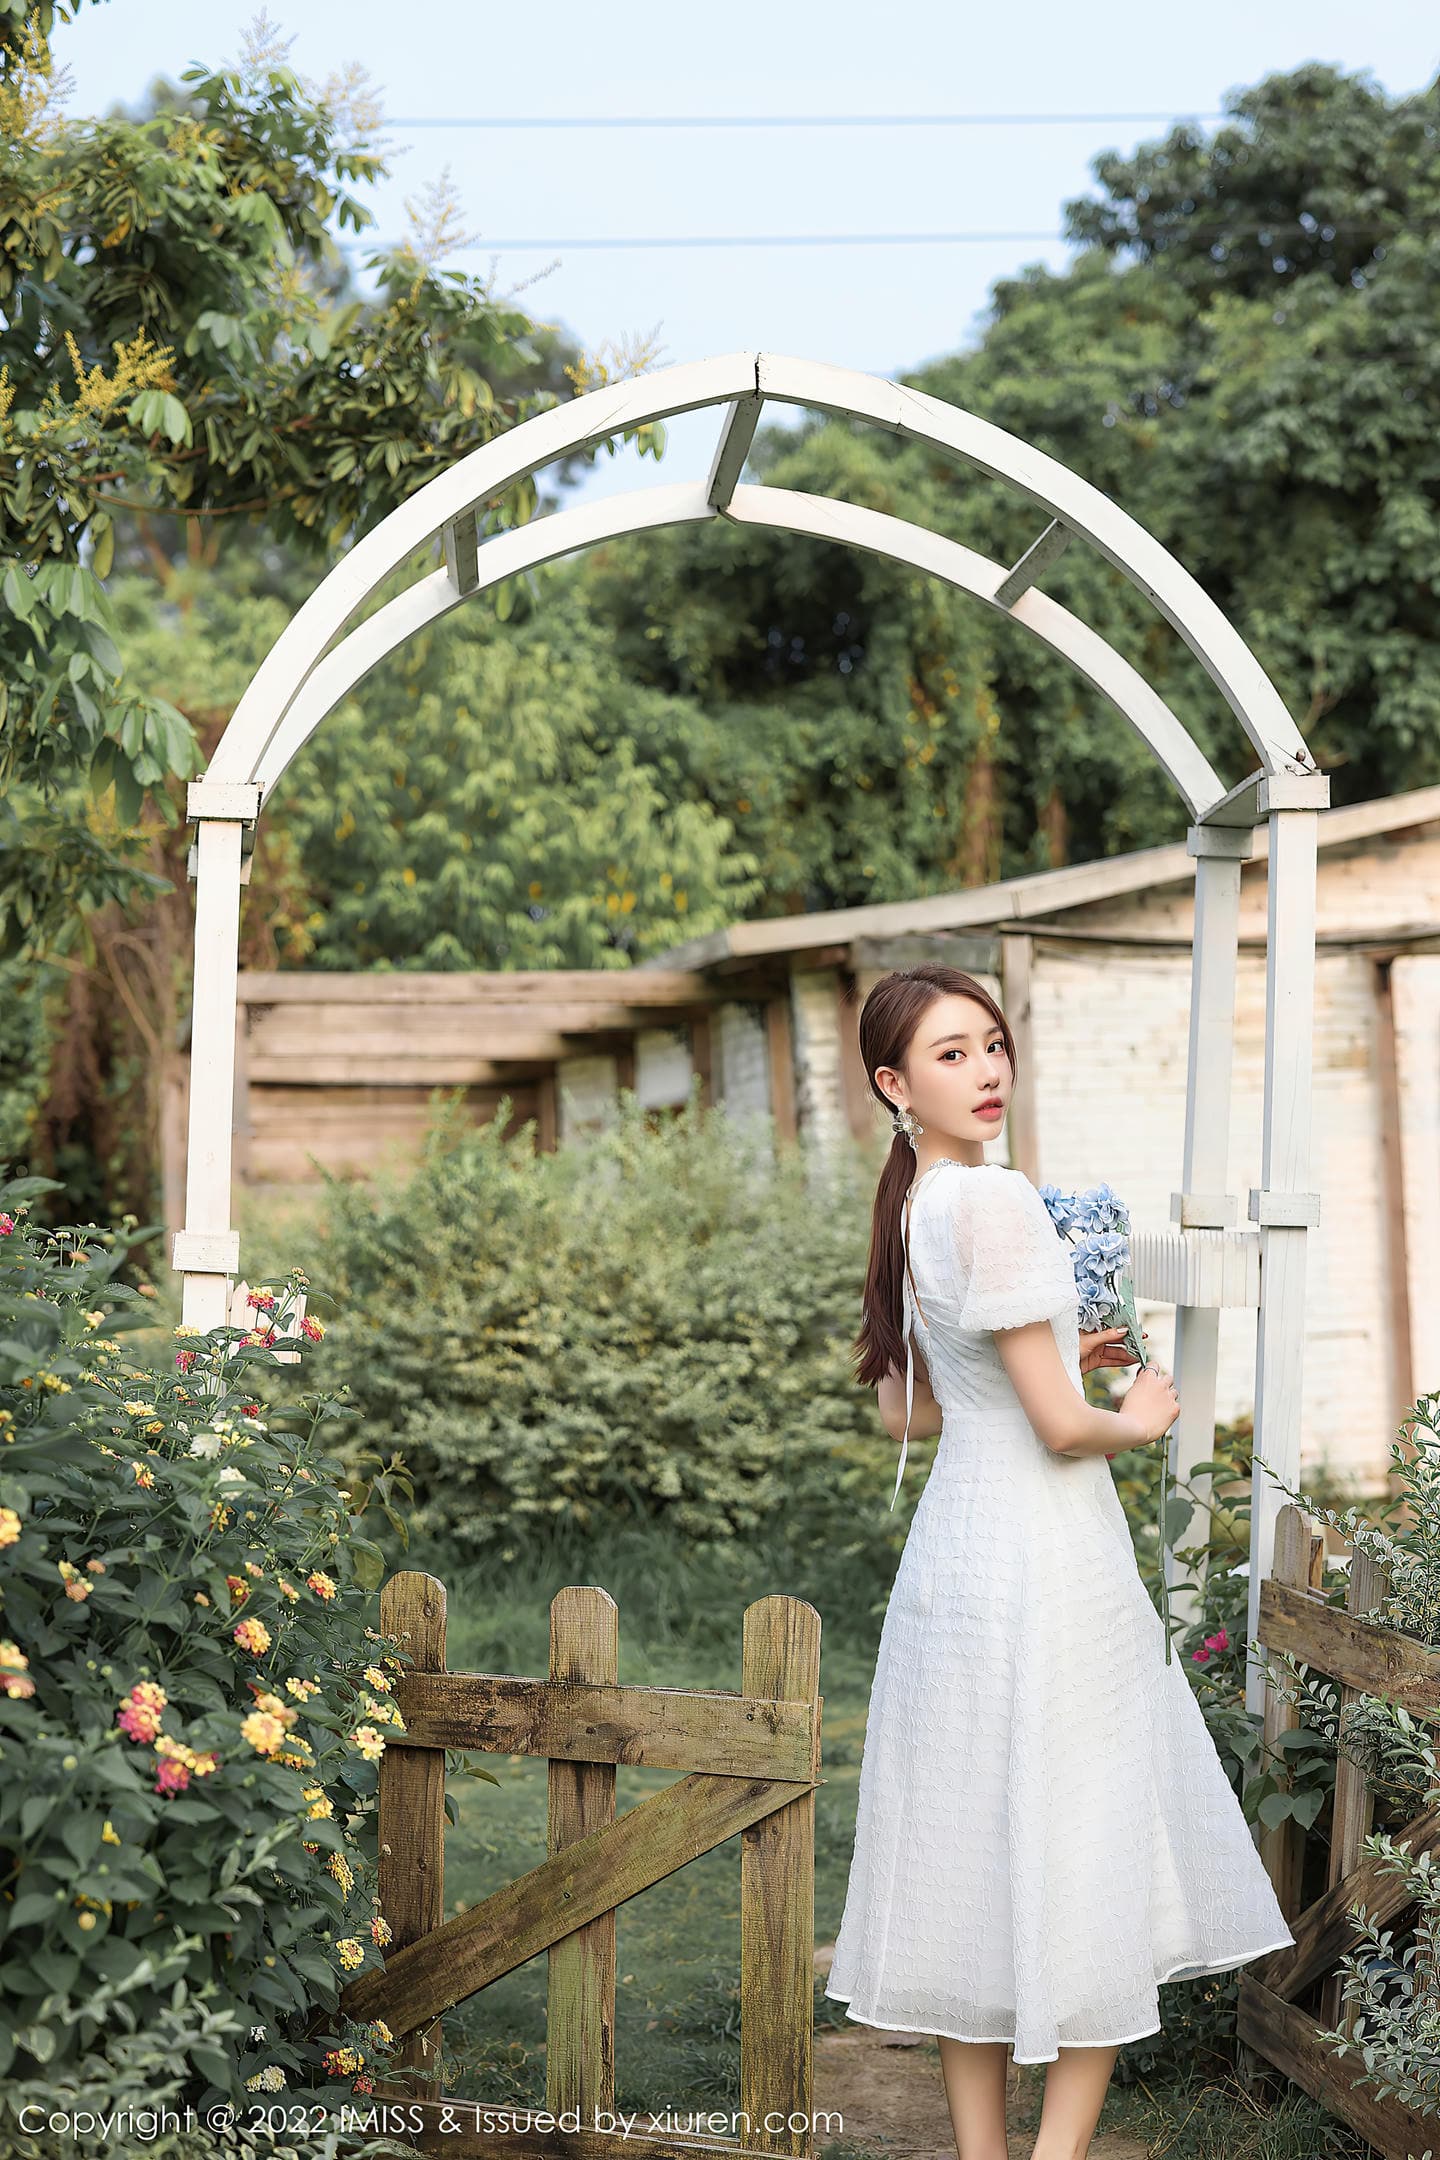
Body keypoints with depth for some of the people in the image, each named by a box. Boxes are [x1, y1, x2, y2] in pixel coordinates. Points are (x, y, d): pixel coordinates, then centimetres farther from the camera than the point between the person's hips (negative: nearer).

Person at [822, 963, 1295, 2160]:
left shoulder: (910, 1209, 8)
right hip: (1045, 1558, -8)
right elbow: (1060, 1426, -19)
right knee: (1090, 1874, 2)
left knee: (978, 1858, 13)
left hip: (955, 1552, 8)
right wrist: (1139, 1421, 1)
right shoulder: (996, 1200, -19)